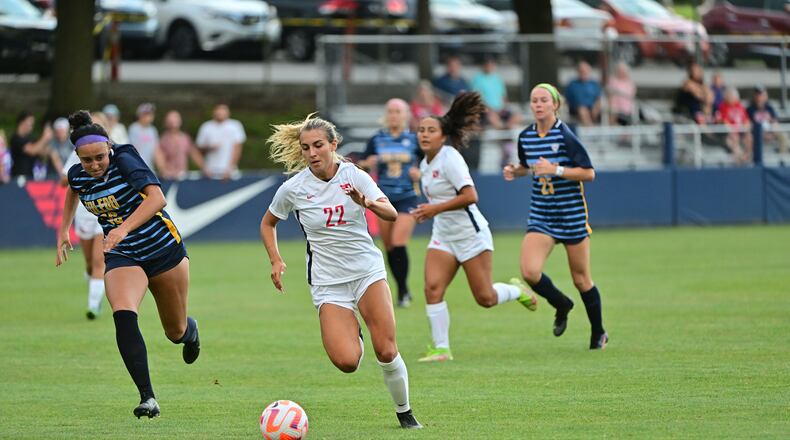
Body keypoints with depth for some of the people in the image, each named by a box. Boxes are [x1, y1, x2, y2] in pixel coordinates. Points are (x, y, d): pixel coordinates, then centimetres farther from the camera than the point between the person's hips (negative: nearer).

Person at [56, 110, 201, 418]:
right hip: (122, 256, 3)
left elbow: (157, 198, -37)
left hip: (165, 250, -3)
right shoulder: (77, 176, -5)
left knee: (176, 332, 12)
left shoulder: (125, 160, -22)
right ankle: (147, 397, -29)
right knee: (123, 317, -28)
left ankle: (189, 330, 53)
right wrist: (64, 230, 19)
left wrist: (124, 229, -48)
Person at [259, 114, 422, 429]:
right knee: (346, 362, -18)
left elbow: (391, 214, -16)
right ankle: (352, 334, 20)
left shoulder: (354, 176, -5)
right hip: (327, 281, 0)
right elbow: (268, 223, 13)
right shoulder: (293, 189, -5)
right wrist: (275, 260, -1)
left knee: (387, 352, -14)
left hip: (367, 270, 0)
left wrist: (366, 202, -36)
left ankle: (404, 412, 11)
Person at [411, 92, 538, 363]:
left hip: (471, 234, -7)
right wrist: (428, 212, 11)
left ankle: (517, 292, 32)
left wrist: (436, 208, -24)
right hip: (443, 236, 7)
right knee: (432, 288, -12)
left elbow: (470, 196, -25)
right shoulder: (425, 164, 9)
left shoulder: (449, 158, -17)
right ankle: (441, 348, -7)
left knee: (485, 298, 0)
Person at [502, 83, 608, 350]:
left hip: (572, 215, -4)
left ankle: (598, 333, 27)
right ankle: (561, 305, 15)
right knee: (529, 272, -15)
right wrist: (515, 171, 2)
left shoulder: (565, 136, -14)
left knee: (581, 279, 6)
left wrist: (556, 170, -25)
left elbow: (589, 173, -15)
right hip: (541, 216, 4)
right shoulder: (525, 137, 3)